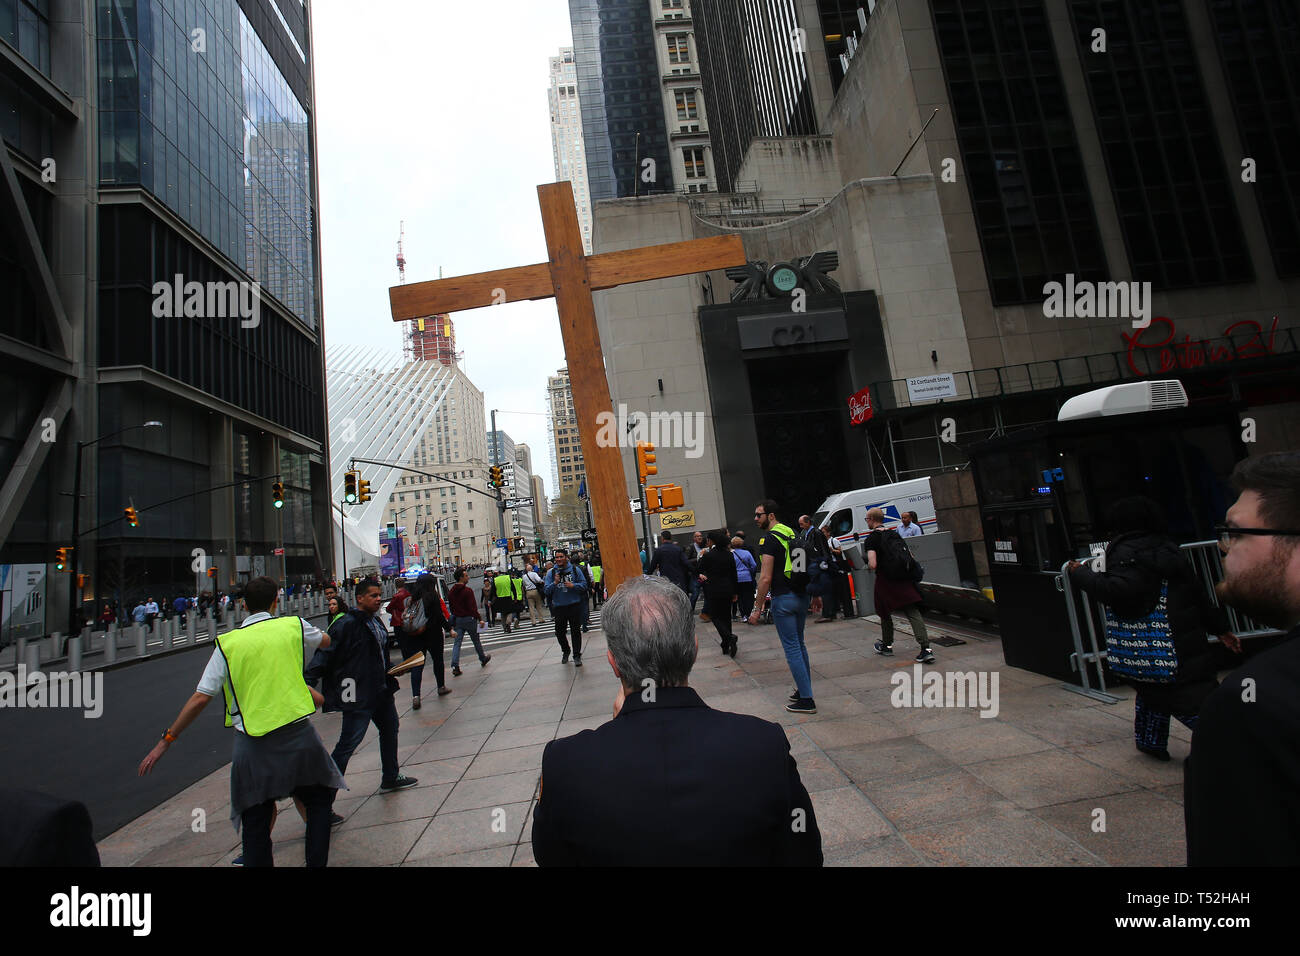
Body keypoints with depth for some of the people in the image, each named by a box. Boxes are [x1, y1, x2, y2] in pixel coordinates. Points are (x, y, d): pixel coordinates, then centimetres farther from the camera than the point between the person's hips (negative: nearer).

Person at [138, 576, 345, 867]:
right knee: (319, 800, 22)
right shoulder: (294, 625, 2)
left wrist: (166, 740, 12)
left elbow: (200, 698, 0)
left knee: (255, 826, 15)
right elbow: (326, 641, 23)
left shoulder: (227, 643, 2)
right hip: (297, 735, 0)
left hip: (252, 744, 1)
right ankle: (316, 862, 20)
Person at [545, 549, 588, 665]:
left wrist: (573, 585, -16)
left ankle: (577, 656, 14)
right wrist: (555, 583, -16)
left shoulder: (575, 570, 1)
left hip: (574, 606, -2)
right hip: (559, 607, 2)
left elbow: (584, 585, 1)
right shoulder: (551, 572, 3)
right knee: (559, 632, 10)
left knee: (576, 631, 2)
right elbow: (547, 590, 1)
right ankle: (566, 651, 35)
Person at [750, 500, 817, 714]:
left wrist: (757, 608, -14)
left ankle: (806, 700, 4)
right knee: (799, 644, 19)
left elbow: (766, 578, -19)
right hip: (802, 595, 9)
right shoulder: (792, 533, 12)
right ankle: (804, 689, 29)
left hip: (784, 599, -9)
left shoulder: (769, 539, -14)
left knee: (792, 648, -1)